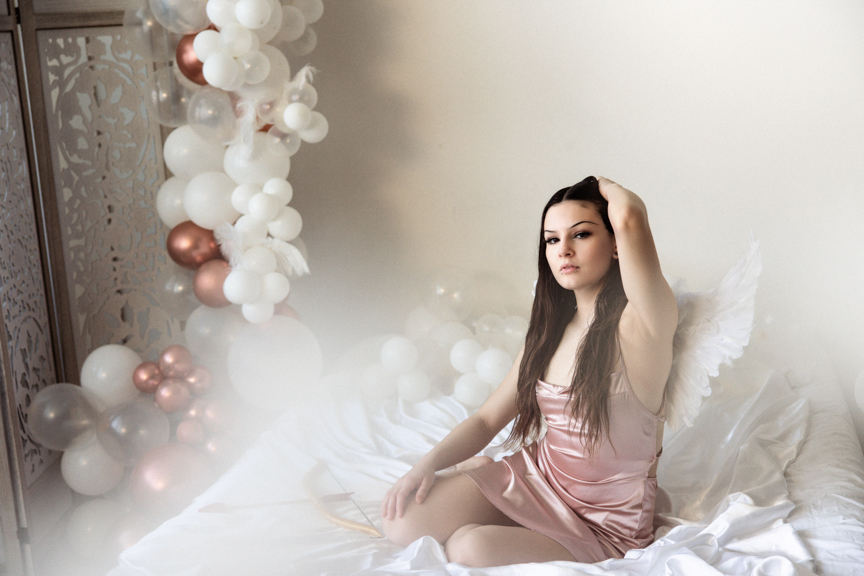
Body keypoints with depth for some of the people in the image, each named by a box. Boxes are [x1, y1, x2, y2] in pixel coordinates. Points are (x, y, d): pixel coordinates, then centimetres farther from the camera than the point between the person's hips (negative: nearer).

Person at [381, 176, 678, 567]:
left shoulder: (641, 323, -18)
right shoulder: (551, 331, 5)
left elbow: (630, 217, -36)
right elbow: (487, 418, 9)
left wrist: (606, 187, -12)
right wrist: (427, 465, -8)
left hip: (602, 526, -5)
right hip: (536, 476, 6)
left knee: (473, 549, -29)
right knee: (402, 519, -15)